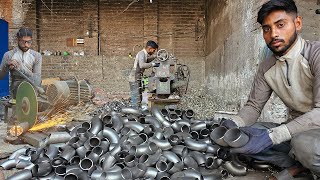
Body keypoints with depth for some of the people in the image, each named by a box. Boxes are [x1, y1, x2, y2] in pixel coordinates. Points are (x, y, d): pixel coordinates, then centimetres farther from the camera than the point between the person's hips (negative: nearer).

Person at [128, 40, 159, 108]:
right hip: (134, 79, -10)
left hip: (137, 79, 10)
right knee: (136, 101, -7)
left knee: (139, 99, 15)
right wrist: (153, 64, -28)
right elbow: (142, 65, -35)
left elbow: (146, 61, 34)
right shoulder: (141, 53, -17)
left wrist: (155, 57, 22)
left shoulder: (144, 54, 11)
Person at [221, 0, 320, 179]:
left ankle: (296, 166, -8)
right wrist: (234, 124, -19)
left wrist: (271, 136, -34)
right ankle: (297, 165, -6)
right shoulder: (266, 67, 1)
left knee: (304, 142, -39)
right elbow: (254, 105, 3)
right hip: (296, 127, 6)